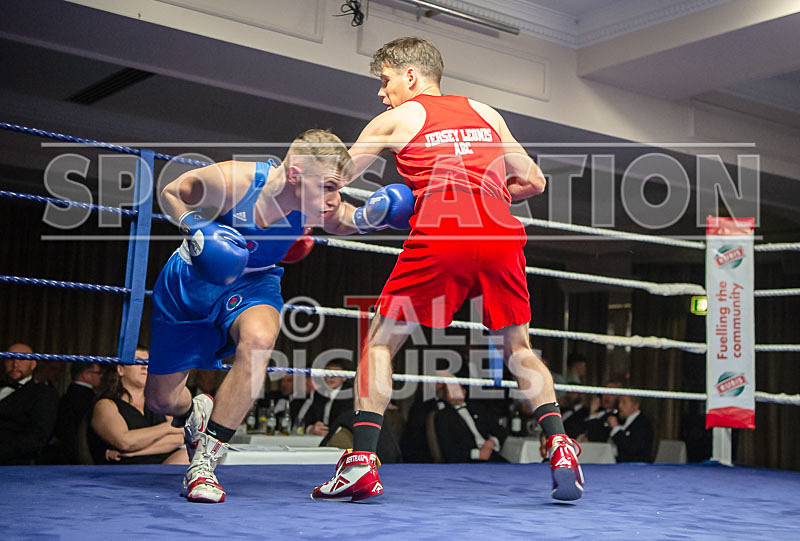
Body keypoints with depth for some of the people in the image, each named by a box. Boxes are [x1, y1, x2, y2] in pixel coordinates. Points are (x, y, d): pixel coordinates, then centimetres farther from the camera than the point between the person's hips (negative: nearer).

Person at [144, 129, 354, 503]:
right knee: (161, 400, 7)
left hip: (251, 283, 1)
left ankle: (204, 462, -24)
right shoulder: (232, 181, -32)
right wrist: (194, 227, -31)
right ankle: (194, 415, 48)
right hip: (188, 282, -1)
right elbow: (170, 193, -12)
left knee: (258, 339, -37)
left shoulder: (318, 202, -23)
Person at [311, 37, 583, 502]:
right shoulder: (486, 113, 25)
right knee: (517, 347, 20)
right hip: (501, 237, 3)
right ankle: (559, 443, 3)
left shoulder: (397, 119, 17)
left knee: (381, 342, 11)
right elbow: (534, 181, 26)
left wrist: (357, 219, 37)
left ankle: (362, 461, 3)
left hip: (439, 238, -3)